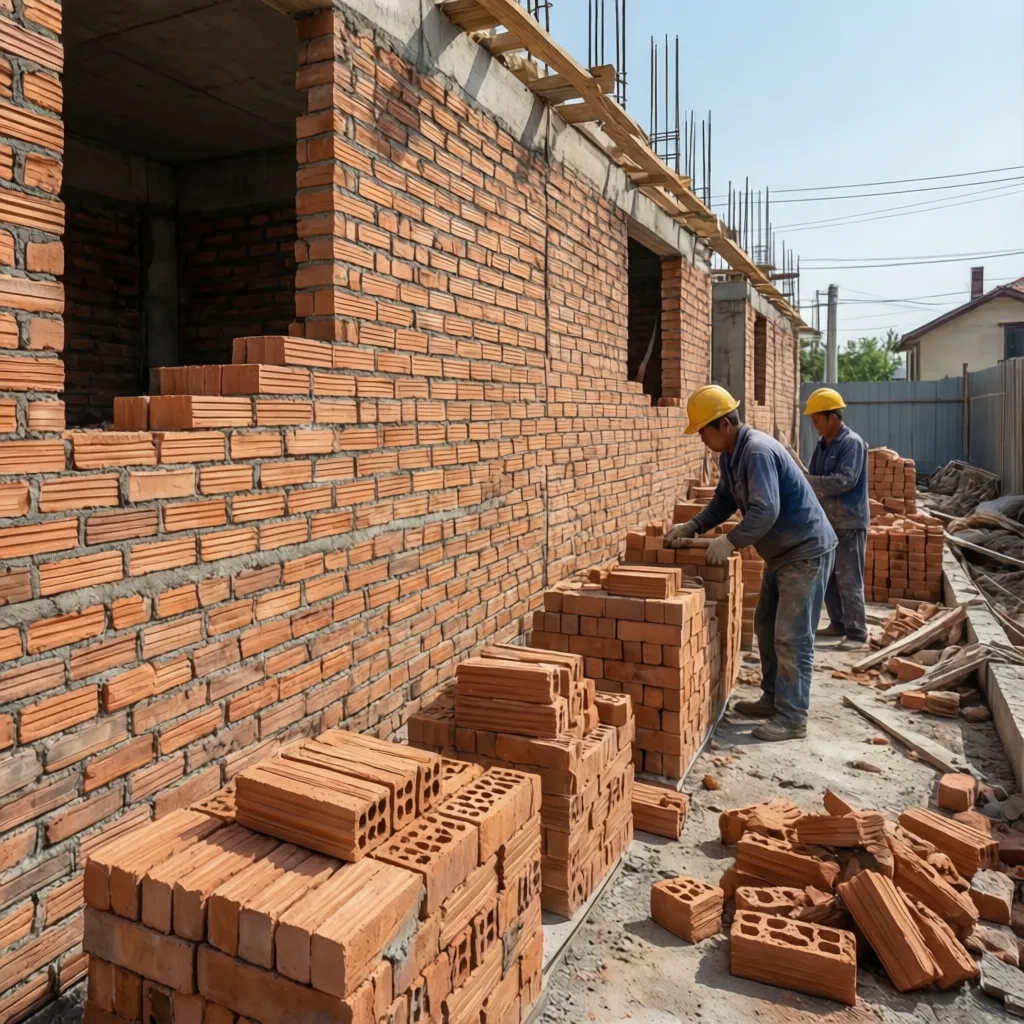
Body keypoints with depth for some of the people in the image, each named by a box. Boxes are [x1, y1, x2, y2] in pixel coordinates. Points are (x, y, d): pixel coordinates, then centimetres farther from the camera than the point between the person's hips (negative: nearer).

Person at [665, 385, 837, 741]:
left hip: (806, 551, -10)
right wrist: (691, 527, 3)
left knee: (791, 637, -6)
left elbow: (766, 511, -33)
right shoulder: (729, 454, 5)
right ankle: (773, 699, 28)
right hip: (781, 551, 10)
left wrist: (730, 542, -26)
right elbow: (724, 500, 15)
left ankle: (792, 719, 3)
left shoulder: (757, 452, -26)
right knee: (766, 627, 16)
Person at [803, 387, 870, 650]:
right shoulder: (823, 445, 11)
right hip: (827, 521, 8)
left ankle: (857, 633, 2)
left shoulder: (852, 443, -14)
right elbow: (813, 477, 16)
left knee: (848, 579, -6)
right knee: (827, 576, 13)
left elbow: (845, 480, -24)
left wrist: (806, 481, -24)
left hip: (849, 523, -8)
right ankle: (838, 624, 26)